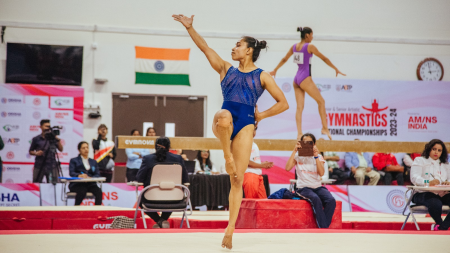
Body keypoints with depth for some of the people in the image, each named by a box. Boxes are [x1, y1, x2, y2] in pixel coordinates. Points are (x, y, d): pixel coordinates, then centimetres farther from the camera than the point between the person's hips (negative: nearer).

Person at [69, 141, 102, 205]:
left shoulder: (93, 162, 25)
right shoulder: (74, 160, 15)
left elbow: (97, 174, 11)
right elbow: (71, 173, -3)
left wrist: (91, 178, -14)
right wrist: (79, 175, -27)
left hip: (90, 184, 3)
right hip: (77, 184, -3)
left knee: (99, 192, -30)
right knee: (82, 192, -37)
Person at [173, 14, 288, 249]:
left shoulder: (262, 76, 12)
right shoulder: (226, 69, 20)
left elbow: (283, 103, 11)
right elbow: (205, 48, 11)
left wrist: (260, 116, 5)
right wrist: (189, 27, 2)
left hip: (245, 125, -1)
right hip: (224, 119, 1)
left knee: (237, 180, -6)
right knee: (224, 118, -41)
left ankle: (230, 230, -4)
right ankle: (228, 158, -17)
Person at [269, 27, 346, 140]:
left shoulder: (294, 46, 11)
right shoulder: (310, 46, -8)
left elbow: (284, 59, 21)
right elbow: (324, 58, -1)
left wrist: (275, 70, 35)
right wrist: (336, 69, 8)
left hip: (296, 79, 7)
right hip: (305, 78, -7)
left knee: (299, 107, 3)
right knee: (321, 101, 5)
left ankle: (299, 133, -4)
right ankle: (325, 128, 7)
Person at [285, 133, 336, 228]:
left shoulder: (318, 157, 11)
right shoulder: (298, 157, 7)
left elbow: (321, 173, -8)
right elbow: (288, 168, -12)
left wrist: (316, 156, -14)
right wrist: (294, 151, -12)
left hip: (318, 187, 3)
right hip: (303, 188, -3)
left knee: (331, 201, -28)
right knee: (316, 199, -36)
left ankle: (322, 227, -21)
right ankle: (323, 228, -30)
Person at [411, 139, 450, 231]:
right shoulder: (419, 160, 11)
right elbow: (414, 178, -6)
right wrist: (428, 182, -26)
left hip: (443, 194, 5)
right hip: (423, 193, -5)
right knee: (435, 204, -39)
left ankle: (442, 227, -20)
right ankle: (439, 223, -8)